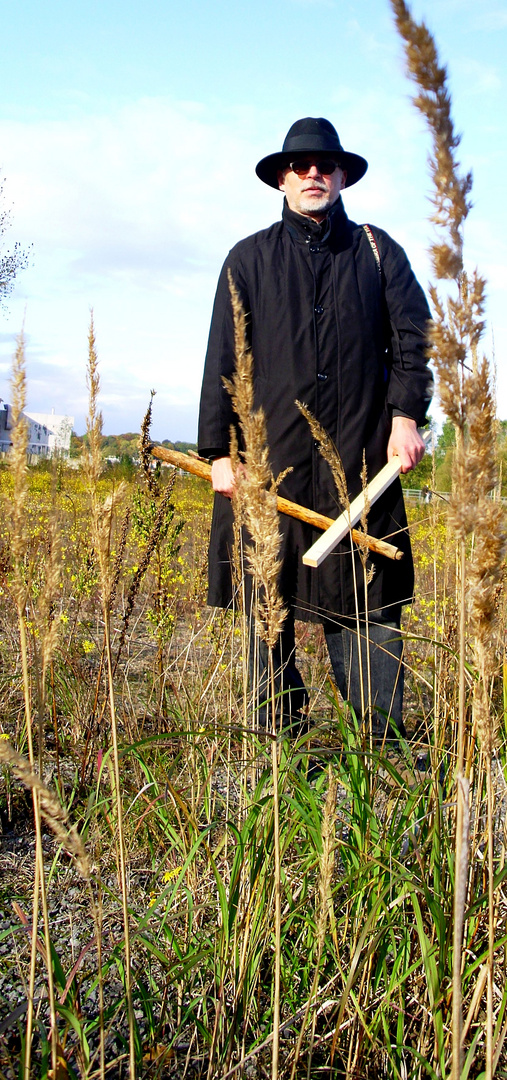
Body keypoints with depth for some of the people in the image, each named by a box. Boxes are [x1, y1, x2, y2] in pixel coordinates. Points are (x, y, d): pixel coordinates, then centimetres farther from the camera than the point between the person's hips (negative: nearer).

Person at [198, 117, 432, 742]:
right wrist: (220, 450, 1)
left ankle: (384, 742, 4)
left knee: (367, 604, -2)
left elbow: (412, 335, 10)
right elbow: (222, 361, 10)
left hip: (360, 457, 0)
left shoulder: (376, 251, 16)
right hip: (272, 456, 0)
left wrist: (406, 414, -6)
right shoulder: (249, 259, 14)